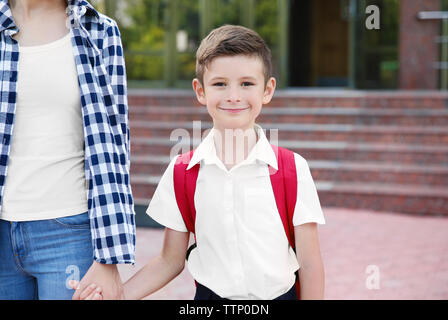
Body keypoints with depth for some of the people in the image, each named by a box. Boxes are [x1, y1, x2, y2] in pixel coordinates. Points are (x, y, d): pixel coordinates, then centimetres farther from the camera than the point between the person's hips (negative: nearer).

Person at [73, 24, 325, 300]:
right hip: (209, 293, 2)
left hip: (278, 293, -2)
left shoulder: (293, 170, -6)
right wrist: (118, 294, -9)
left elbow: (310, 264, -3)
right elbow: (171, 261, 4)